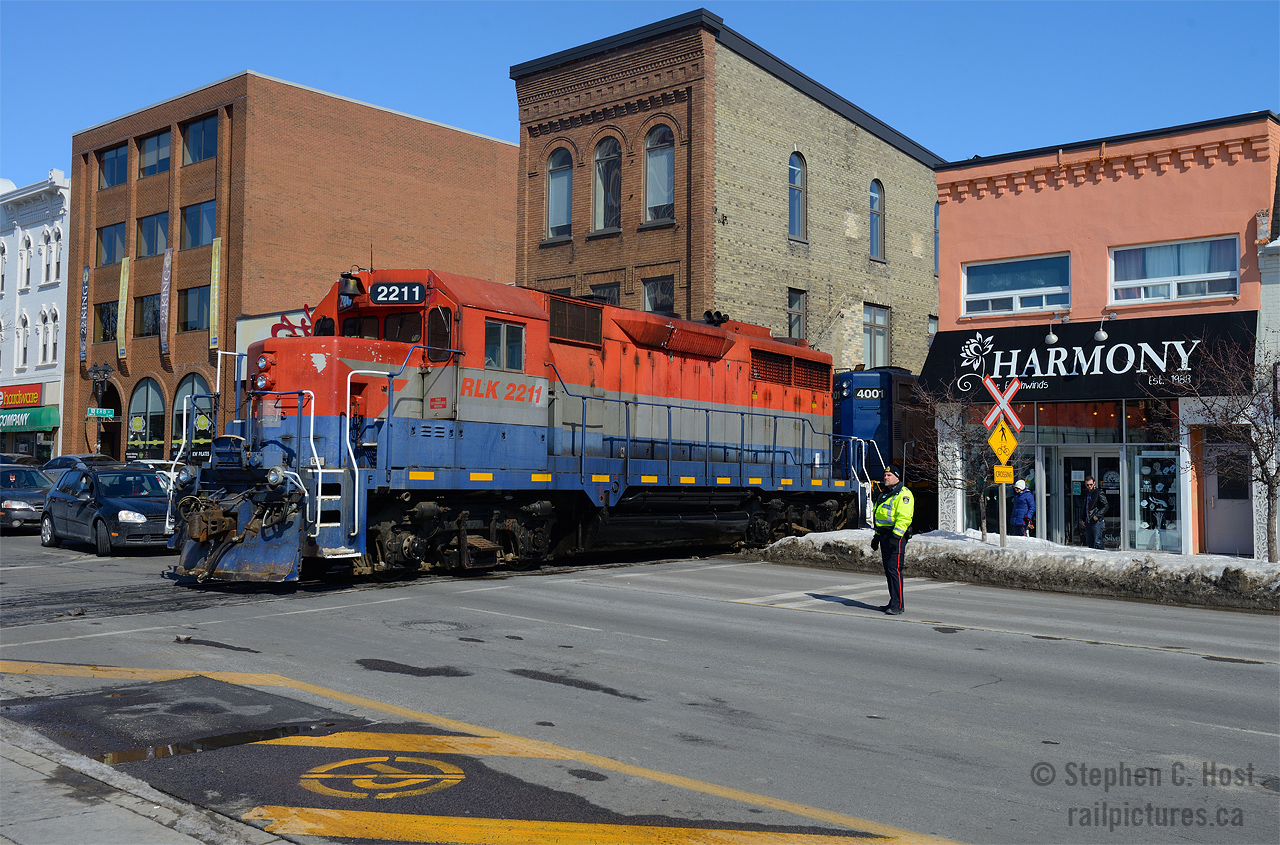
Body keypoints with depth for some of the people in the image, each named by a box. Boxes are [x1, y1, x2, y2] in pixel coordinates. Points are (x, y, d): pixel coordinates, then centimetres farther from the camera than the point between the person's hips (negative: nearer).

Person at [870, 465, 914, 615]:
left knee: (894, 569, -13)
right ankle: (894, 602, 17)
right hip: (884, 534, 9)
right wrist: (877, 536, 24)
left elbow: (904, 517, -18)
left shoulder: (903, 494, -9)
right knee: (888, 570, 11)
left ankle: (898, 605, -11)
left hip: (897, 535, -9)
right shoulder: (883, 494, 20)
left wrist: (896, 536, -25)